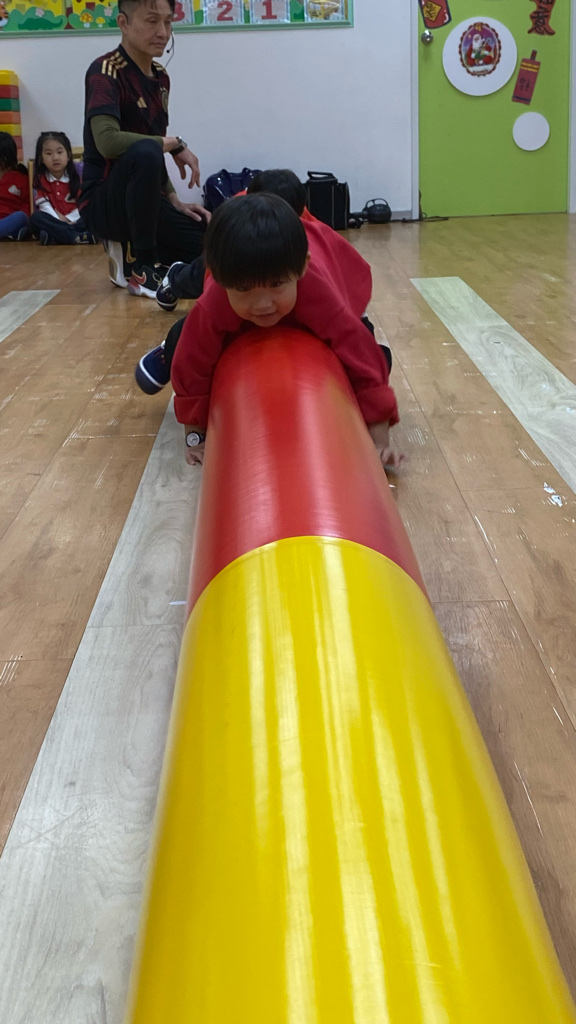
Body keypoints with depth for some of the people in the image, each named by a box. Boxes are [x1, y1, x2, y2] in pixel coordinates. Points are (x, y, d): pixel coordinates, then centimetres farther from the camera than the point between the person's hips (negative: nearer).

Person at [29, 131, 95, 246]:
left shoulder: (77, 177, 7)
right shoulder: (40, 180, 6)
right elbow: (45, 207, -6)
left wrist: (68, 220, -15)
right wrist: (60, 220, -21)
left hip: (75, 222, 0)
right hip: (54, 223, 0)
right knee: (36, 217, -32)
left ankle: (53, 238, -40)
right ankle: (78, 238, -41)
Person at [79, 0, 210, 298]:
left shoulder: (161, 77, 10)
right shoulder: (105, 71, -14)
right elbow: (108, 141, -31)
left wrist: (175, 201, 5)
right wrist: (176, 144, -21)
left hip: (144, 198, 7)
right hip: (104, 202, -7)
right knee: (144, 152, -37)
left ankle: (130, 248, 11)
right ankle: (141, 265, -19)